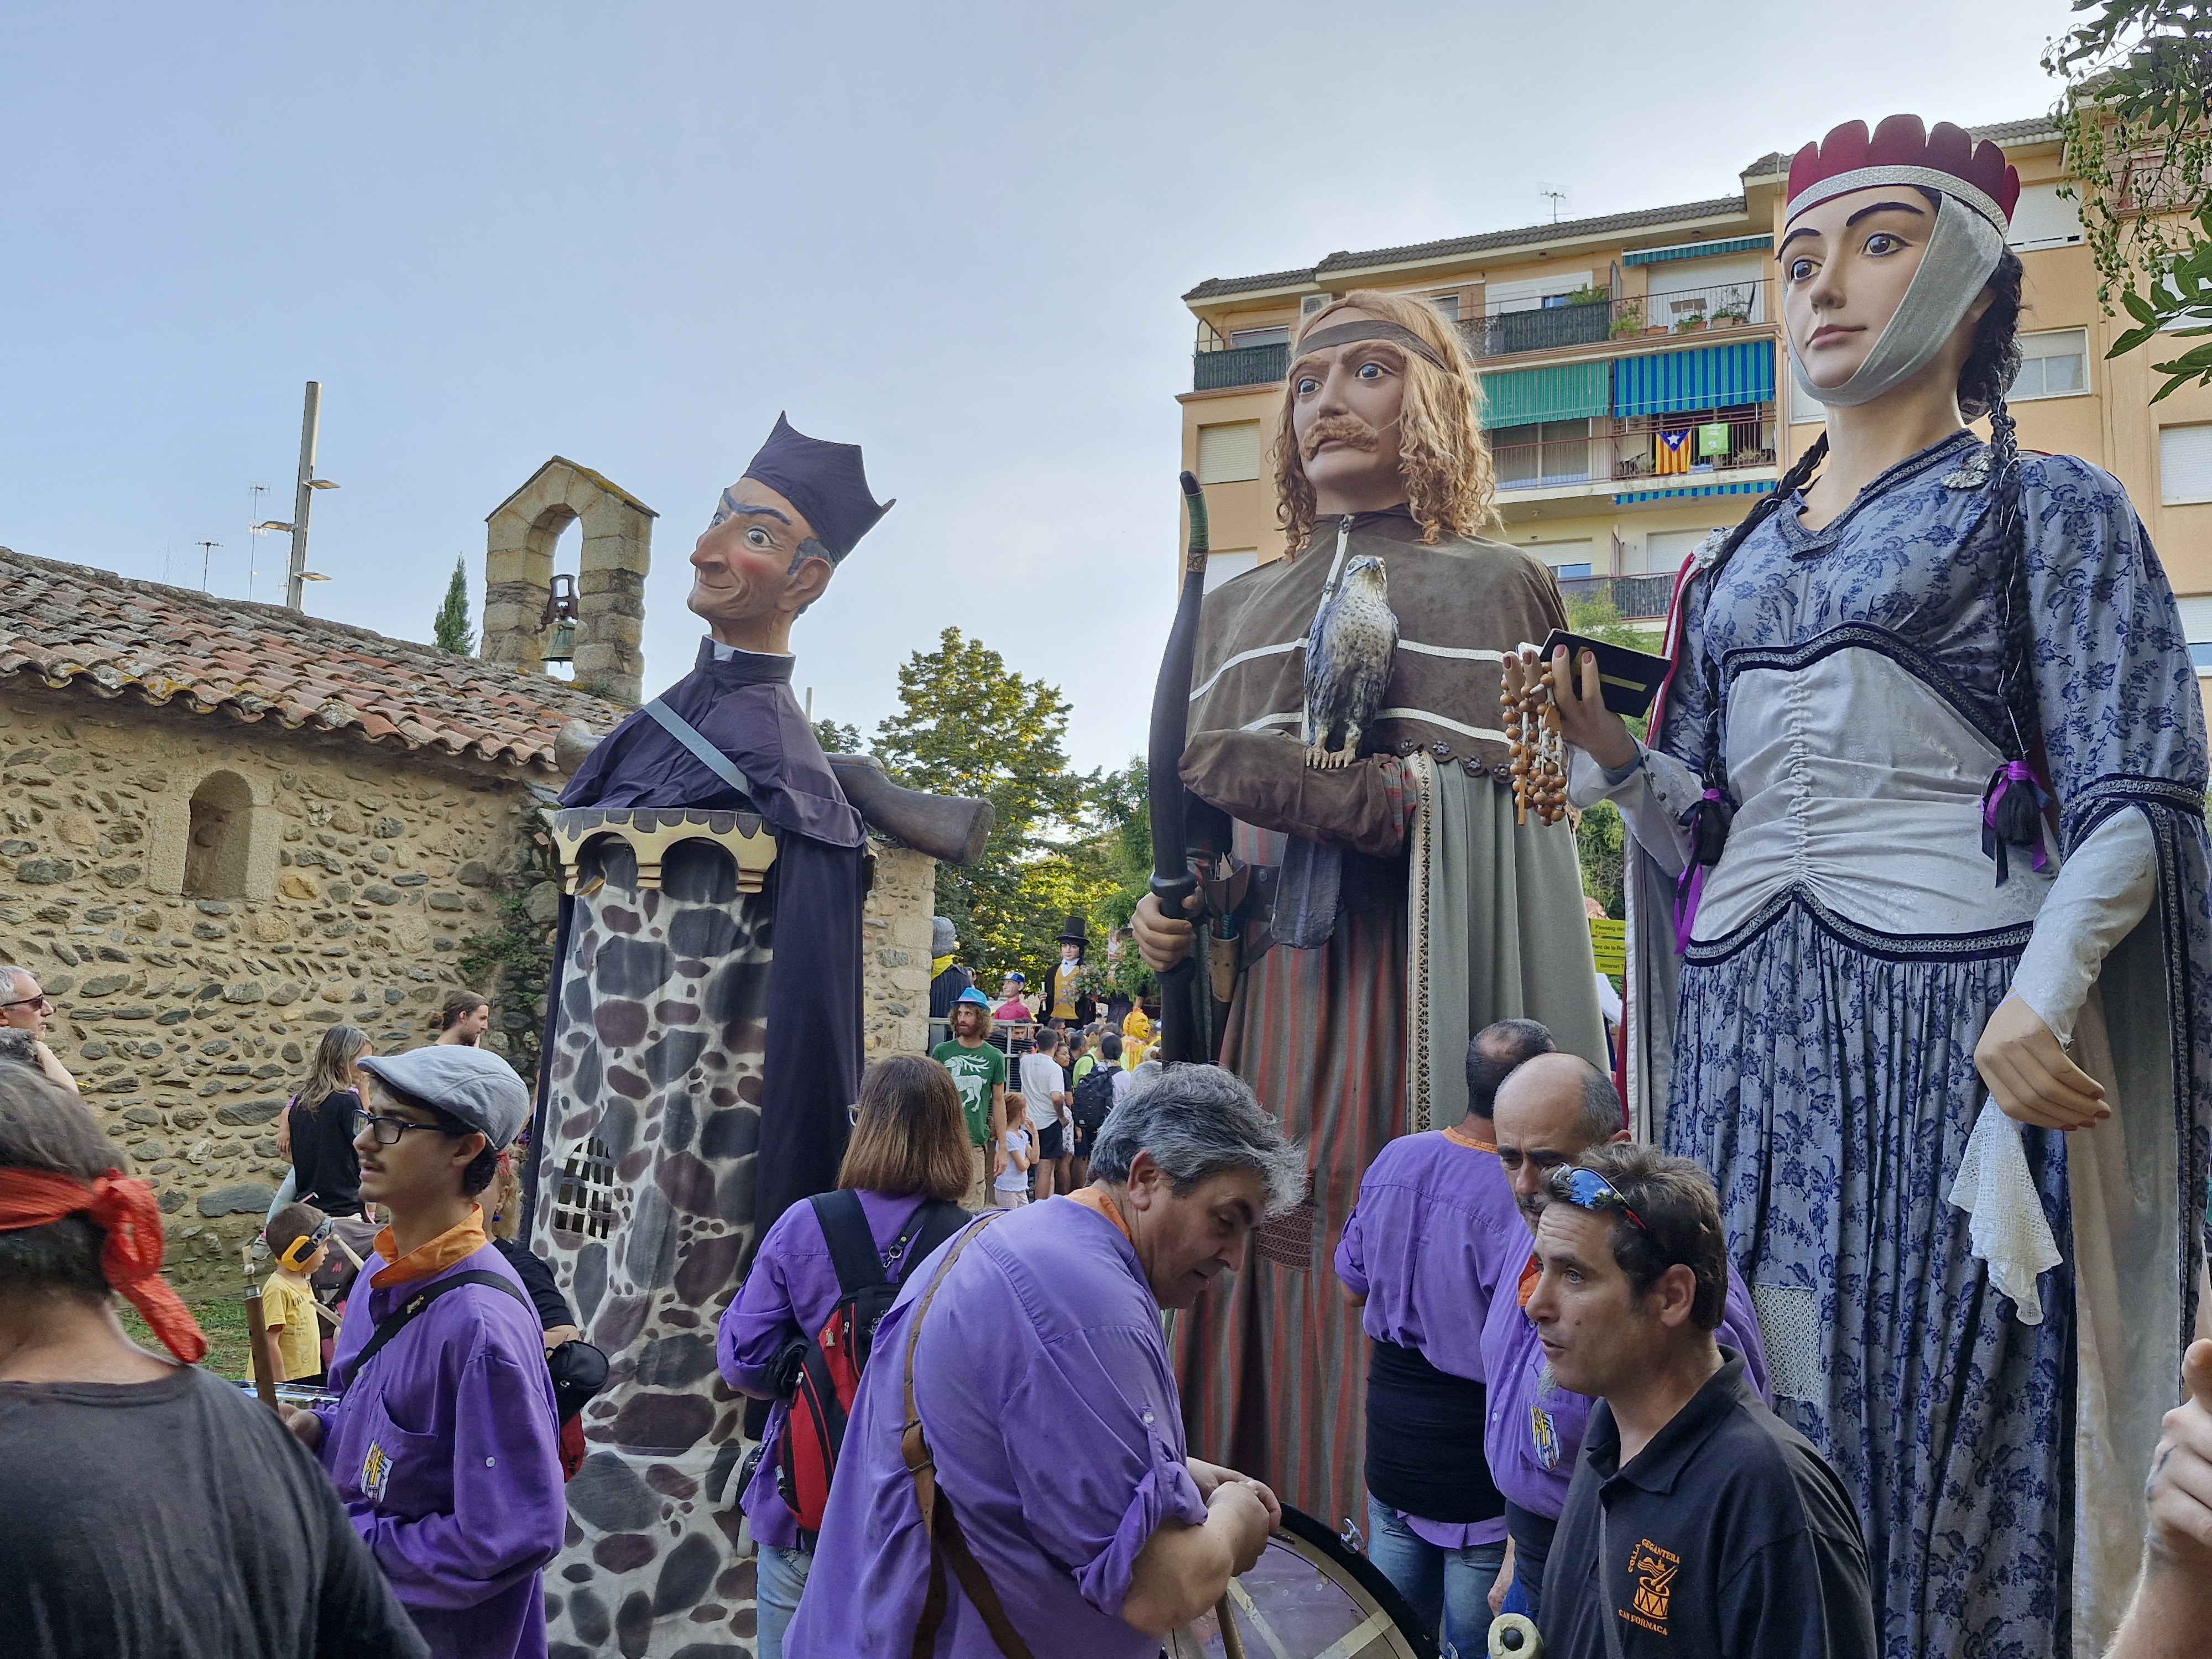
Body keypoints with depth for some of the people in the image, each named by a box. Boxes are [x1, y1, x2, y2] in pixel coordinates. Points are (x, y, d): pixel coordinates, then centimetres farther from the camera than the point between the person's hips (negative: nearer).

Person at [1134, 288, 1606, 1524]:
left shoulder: (1499, 587, 9)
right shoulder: (1239, 608, 22)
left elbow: (1513, 818, -5)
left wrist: (1327, 786, -16)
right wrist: (1169, 908, 2)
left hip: (1420, 995, -3)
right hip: (1258, 997, 4)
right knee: (1264, 1300, -2)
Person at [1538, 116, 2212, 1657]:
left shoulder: (2051, 509, 5)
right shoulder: (1733, 564, 17)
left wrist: (2042, 996, -21)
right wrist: (1613, 753, -3)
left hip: (1952, 1020, -4)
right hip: (1747, 1033, 5)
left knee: (1941, 1425, 1)